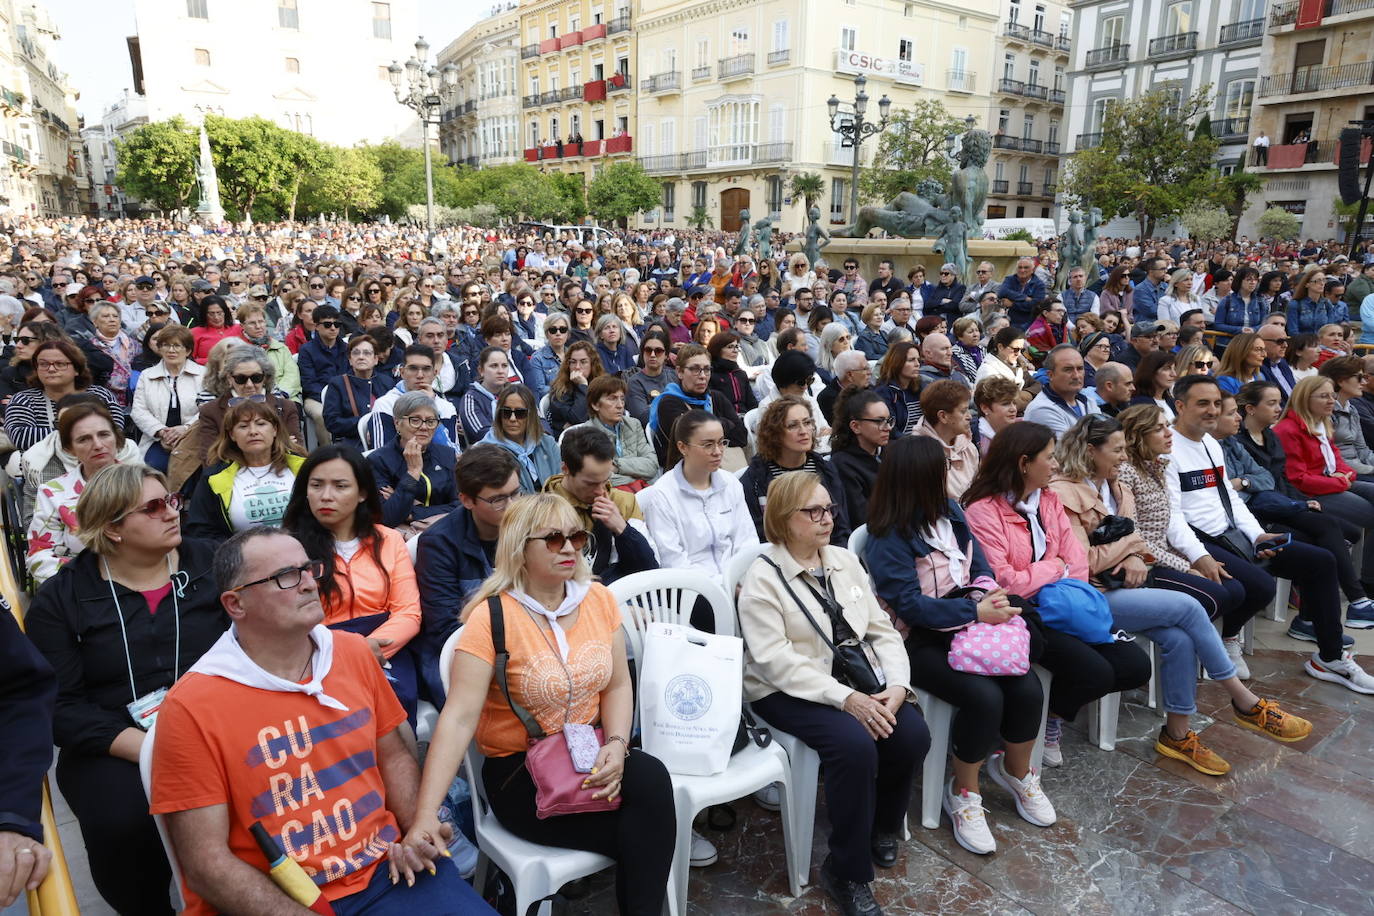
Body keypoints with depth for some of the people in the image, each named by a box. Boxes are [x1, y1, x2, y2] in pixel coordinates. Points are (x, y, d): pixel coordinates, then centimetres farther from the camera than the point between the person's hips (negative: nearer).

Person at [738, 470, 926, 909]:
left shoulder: (845, 560, 7)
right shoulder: (763, 577, -12)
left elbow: (881, 630, 6)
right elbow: (775, 661, -20)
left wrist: (897, 685, -12)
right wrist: (845, 698, -27)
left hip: (854, 680, 6)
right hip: (789, 692, -6)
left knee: (913, 734, -17)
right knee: (855, 744, -30)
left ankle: (883, 824, 14)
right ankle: (847, 872, -9)